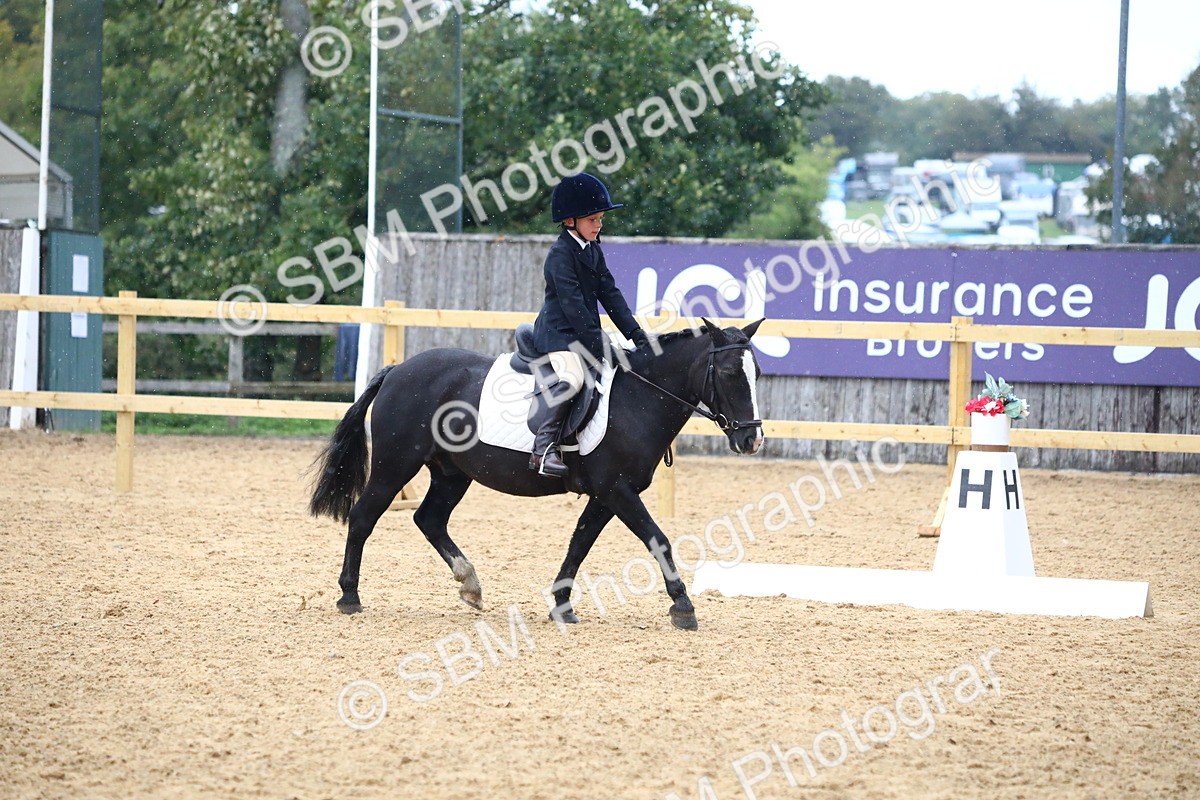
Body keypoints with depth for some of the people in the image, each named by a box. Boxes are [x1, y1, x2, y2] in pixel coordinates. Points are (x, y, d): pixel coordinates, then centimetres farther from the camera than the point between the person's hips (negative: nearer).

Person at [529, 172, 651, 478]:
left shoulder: (593, 251, 12)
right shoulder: (560, 255, -15)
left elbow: (610, 294, 11)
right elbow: (573, 306, -22)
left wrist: (636, 334, 1)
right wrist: (599, 349, -26)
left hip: (584, 333, 9)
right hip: (558, 334, -9)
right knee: (573, 378, -33)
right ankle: (544, 447, -32)